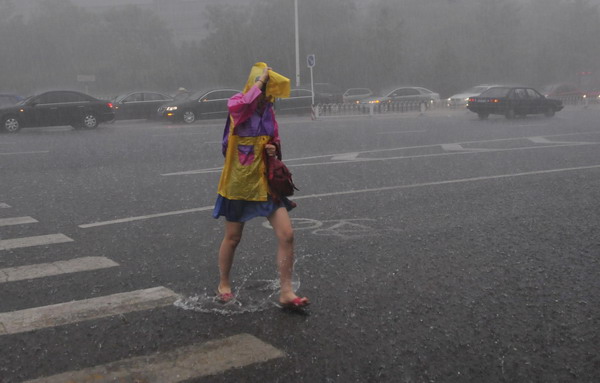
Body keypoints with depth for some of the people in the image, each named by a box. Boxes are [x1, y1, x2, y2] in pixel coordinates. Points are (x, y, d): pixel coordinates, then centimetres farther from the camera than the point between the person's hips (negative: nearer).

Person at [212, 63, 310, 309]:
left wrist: (273, 149, -2)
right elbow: (245, 103, -37)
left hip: (265, 182, 5)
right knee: (232, 238, 10)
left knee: (286, 236, -6)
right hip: (240, 184, -5)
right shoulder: (236, 105, -11)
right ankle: (224, 284, 33)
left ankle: (286, 292, 2)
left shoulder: (268, 111, 8)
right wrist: (261, 80, -24)